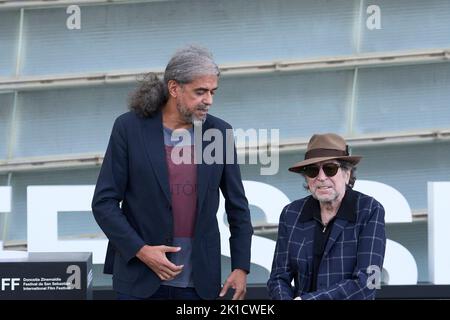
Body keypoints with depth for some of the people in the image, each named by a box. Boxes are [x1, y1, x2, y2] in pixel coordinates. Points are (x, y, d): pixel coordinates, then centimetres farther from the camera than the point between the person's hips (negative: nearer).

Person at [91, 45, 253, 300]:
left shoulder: (218, 133, 3)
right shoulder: (130, 128, -4)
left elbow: (238, 206, 11)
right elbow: (104, 202, -3)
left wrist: (241, 267, 4)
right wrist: (140, 250, -14)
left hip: (199, 282, 2)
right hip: (140, 279, -2)